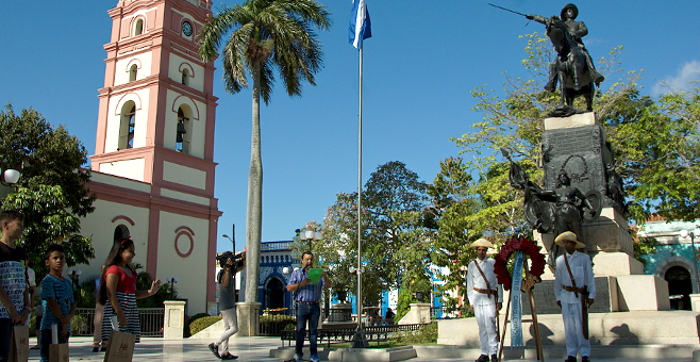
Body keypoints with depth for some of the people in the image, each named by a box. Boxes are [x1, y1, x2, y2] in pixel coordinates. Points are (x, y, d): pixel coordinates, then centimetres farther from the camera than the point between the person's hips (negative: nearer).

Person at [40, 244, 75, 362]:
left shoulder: (68, 283, 17)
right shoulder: (47, 280, -5)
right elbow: (51, 303, -12)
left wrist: (70, 316, -7)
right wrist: (63, 321, -12)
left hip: (65, 327, 7)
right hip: (50, 326, -7)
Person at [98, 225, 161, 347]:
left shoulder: (131, 271, 17)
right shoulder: (114, 270, -8)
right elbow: (111, 295, -15)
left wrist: (150, 292, 11)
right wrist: (120, 314, -21)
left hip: (130, 311, 9)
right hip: (116, 311, -9)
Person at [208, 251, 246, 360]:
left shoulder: (231, 271, 12)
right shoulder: (223, 272, -15)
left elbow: (242, 267, 26)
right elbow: (225, 284, -36)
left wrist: (243, 258, 8)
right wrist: (227, 269, -38)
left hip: (228, 305, 10)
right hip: (227, 305, -10)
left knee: (227, 328, 10)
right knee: (234, 328, -8)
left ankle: (225, 353, 13)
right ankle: (215, 345, -5)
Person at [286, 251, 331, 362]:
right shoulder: (296, 273, 10)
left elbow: (328, 285, 4)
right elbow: (289, 288, -1)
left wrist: (325, 277, -17)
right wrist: (302, 284, -15)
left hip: (314, 306, 2)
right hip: (302, 306, -1)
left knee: (313, 330, 3)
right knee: (300, 330, -3)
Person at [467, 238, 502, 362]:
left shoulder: (493, 263, 3)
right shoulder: (471, 265, 10)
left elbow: (498, 282, 5)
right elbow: (469, 285, 14)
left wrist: (500, 300, 1)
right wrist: (471, 302, 10)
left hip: (490, 298, -2)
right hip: (477, 298, 3)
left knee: (490, 326, -9)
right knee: (481, 327, 5)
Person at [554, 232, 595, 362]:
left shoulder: (584, 258, 1)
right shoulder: (560, 260, 7)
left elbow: (590, 278, 4)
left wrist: (591, 295, 0)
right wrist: (558, 297, 13)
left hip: (580, 296, -2)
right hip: (566, 296, 2)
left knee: (581, 325, -4)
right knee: (568, 326, 4)